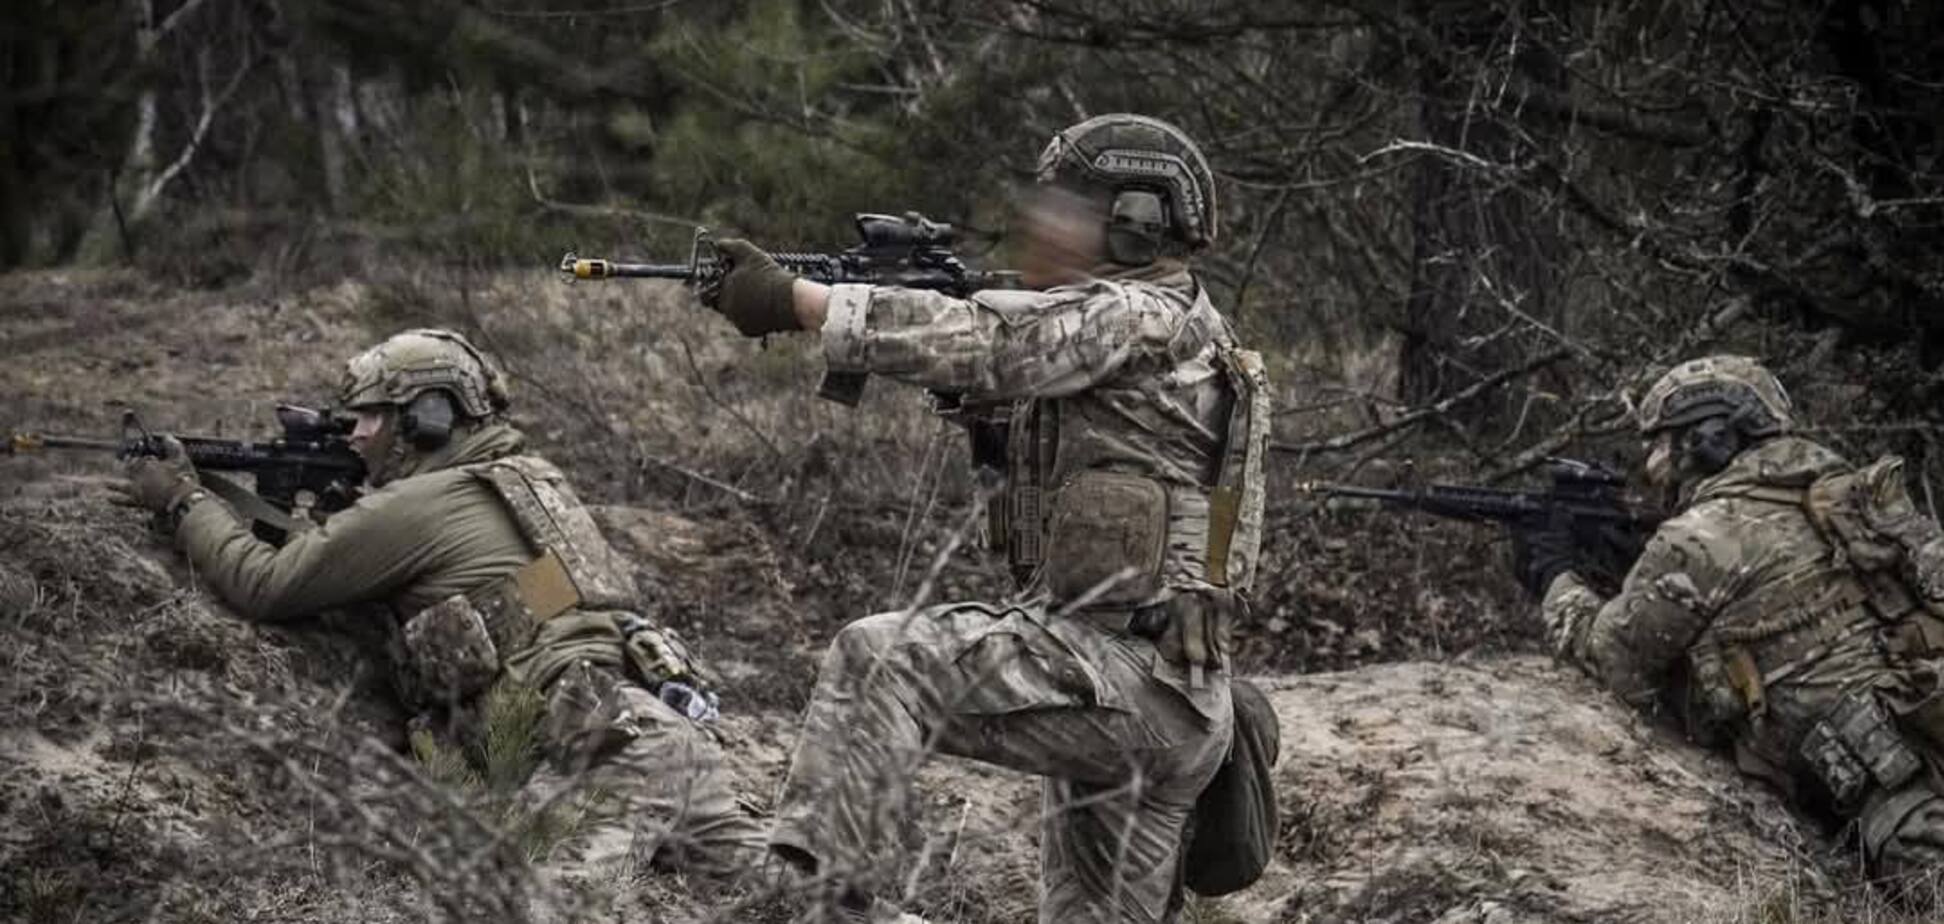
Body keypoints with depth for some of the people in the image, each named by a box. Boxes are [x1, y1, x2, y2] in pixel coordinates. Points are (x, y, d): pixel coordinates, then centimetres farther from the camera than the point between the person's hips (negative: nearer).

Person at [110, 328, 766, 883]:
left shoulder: (417, 507, 2)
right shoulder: (529, 478, 27)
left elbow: (263, 586, 8)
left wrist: (186, 500, 23)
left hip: (600, 751, -9)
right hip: (672, 730, 9)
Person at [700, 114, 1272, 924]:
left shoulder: (1137, 318, -9)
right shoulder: (1167, 328, 20)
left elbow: (972, 343, -19)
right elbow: (997, 377, 20)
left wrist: (791, 300, -16)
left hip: (1127, 679, -10)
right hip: (1167, 701, 10)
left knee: (880, 658, -21)